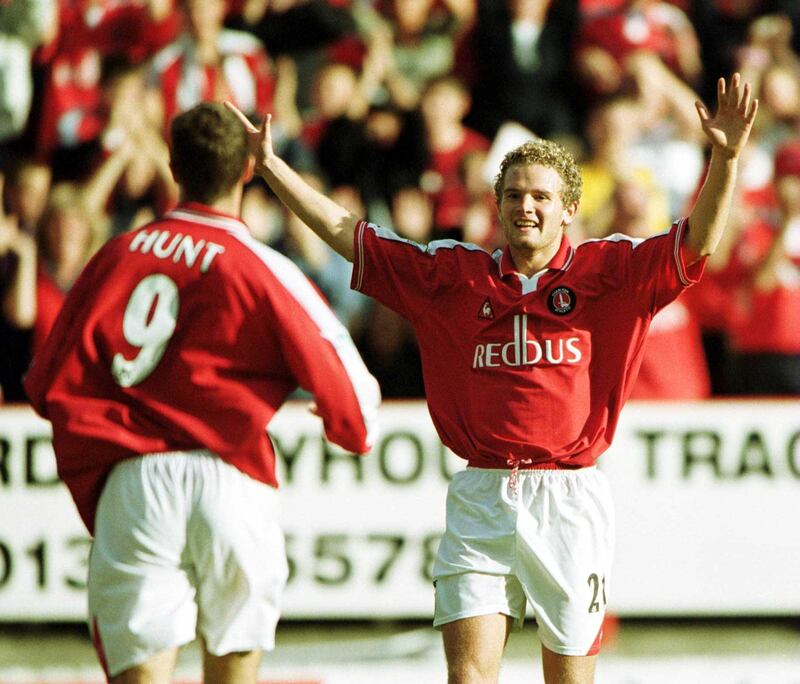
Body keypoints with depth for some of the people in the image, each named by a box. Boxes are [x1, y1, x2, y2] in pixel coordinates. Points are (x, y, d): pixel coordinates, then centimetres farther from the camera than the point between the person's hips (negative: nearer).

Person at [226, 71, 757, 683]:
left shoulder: (607, 271, 2)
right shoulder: (455, 274, 9)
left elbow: (697, 242, -8)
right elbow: (346, 234, 13)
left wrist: (726, 156, -23)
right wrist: (270, 165, 8)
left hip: (569, 499, -1)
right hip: (480, 502, 1)